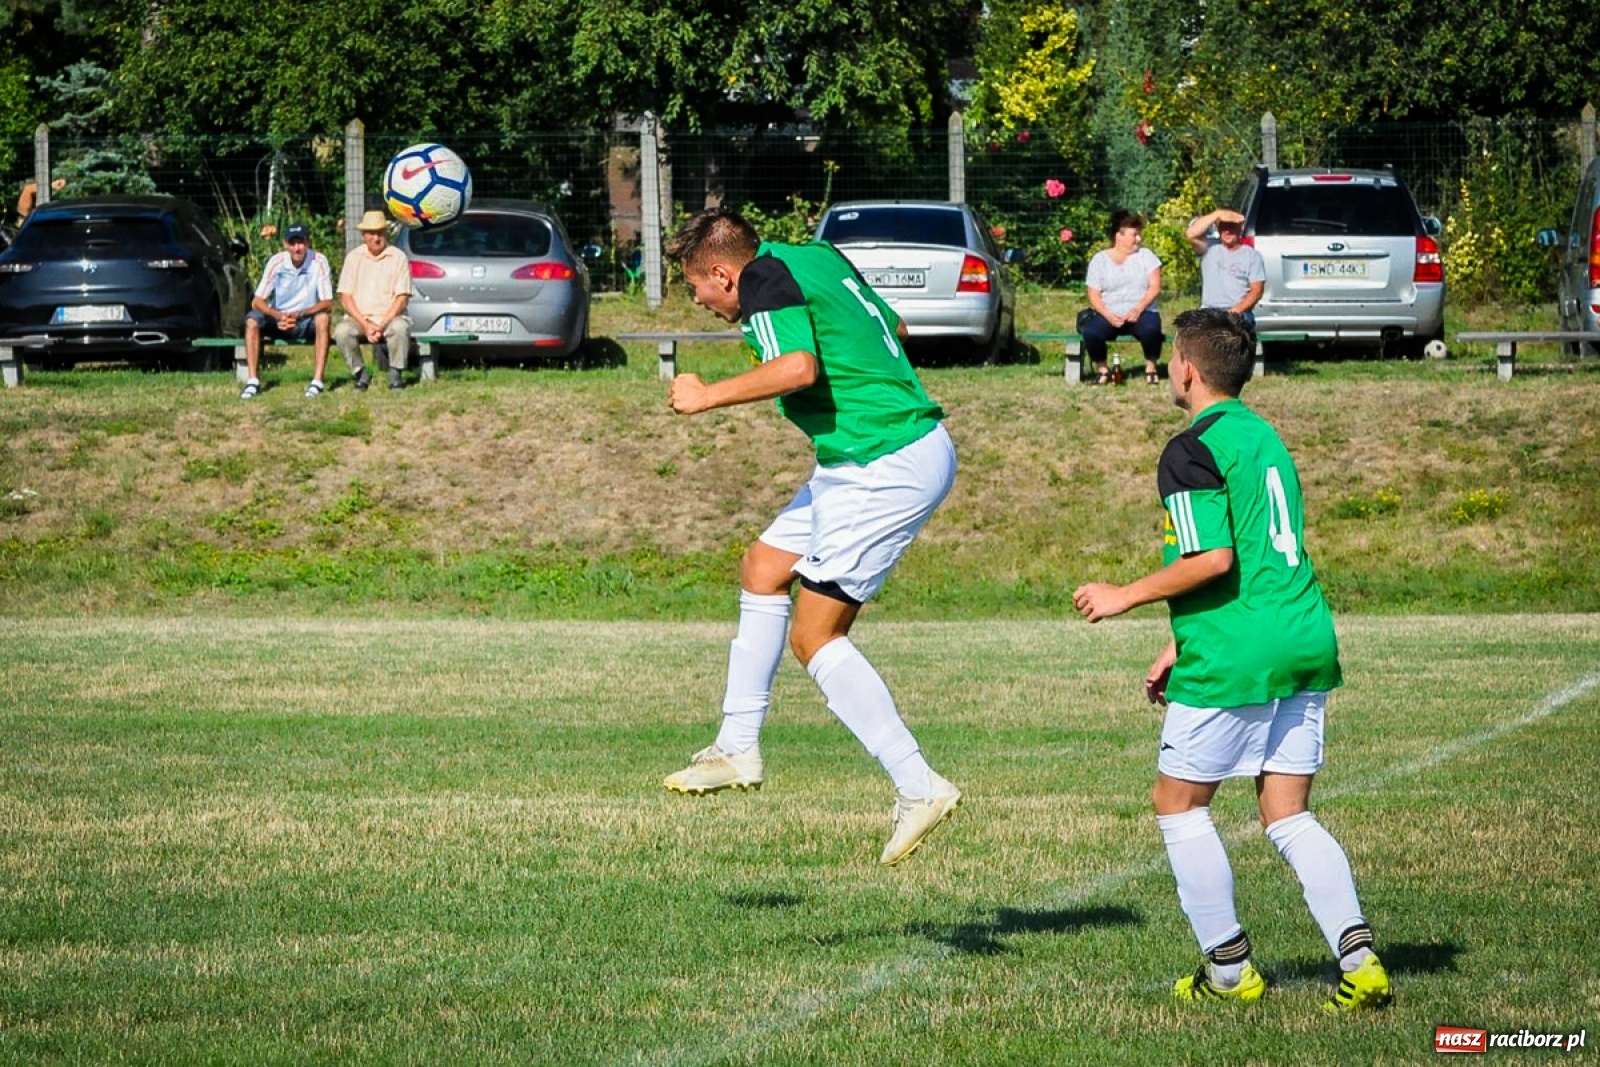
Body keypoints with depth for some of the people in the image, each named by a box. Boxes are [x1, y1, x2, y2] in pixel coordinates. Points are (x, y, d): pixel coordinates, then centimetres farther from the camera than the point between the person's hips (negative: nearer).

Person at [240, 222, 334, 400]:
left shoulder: (319, 262, -14)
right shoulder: (277, 262, -11)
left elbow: (327, 304, -16)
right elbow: (257, 302, -11)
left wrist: (299, 315, -32)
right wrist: (279, 316, -31)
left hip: (306, 320, -1)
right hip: (279, 318, 1)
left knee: (322, 318, -34)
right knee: (252, 320, -26)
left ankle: (317, 381, -35)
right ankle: (252, 381, -26)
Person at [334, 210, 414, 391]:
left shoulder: (398, 257, 2)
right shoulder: (353, 257, 7)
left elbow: (402, 298, -2)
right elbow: (345, 297, 2)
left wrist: (383, 325, -15)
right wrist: (365, 325, -12)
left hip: (390, 317, -1)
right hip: (359, 318, 1)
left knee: (400, 328, -35)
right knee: (342, 331, -30)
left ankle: (395, 374, -15)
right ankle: (361, 374, -10)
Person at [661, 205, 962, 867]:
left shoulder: (767, 280, -13)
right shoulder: (816, 259, 14)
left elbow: (799, 367, -29)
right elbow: (893, 327, 23)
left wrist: (708, 396, -18)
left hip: (883, 473, -10)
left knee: (814, 637, -5)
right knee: (763, 569, 19)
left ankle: (919, 788, -7)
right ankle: (738, 748, 26)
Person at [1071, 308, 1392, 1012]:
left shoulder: (1191, 452, -10)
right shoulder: (1263, 434, 18)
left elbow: (1212, 560, -19)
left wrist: (1126, 597, -6)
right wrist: (1183, 644, 27)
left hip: (1235, 660, -8)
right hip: (1306, 640, 8)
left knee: (1179, 803, 9)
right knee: (1288, 816, 9)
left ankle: (1229, 968, 10)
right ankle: (1359, 958, -7)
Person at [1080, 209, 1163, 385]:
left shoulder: (1145, 255, 9)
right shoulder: (1099, 259, 7)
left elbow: (1155, 286, 0)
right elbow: (1094, 295, 1)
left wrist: (1139, 308, -17)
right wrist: (1109, 316, -17)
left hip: (1141, 313, 0)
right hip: (1109, 315, 0)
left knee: (1151, 329, -35)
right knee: (1091, 332, -31)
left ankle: (1151, 366, -8)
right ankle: (1102, 369, -5)